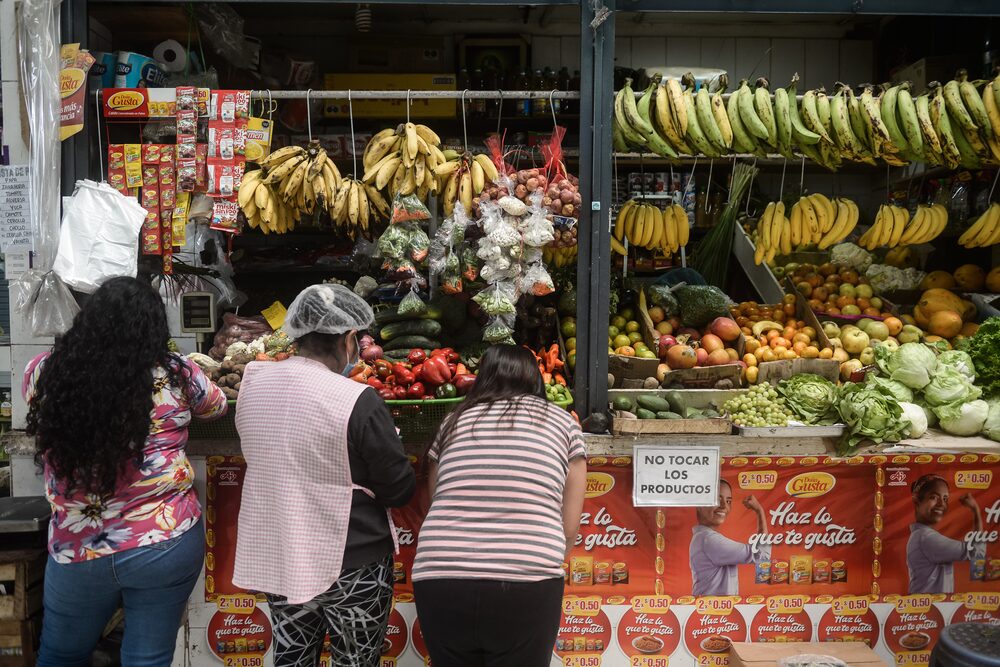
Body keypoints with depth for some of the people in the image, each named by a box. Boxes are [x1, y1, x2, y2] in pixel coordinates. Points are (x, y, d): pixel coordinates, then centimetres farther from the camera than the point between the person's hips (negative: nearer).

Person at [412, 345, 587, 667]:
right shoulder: (561, 421, 12)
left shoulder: (454, 421, 15)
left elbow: (436, 505, 17)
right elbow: (570, 527, 10)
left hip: (440, 582, 2)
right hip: (525, 585, -2)